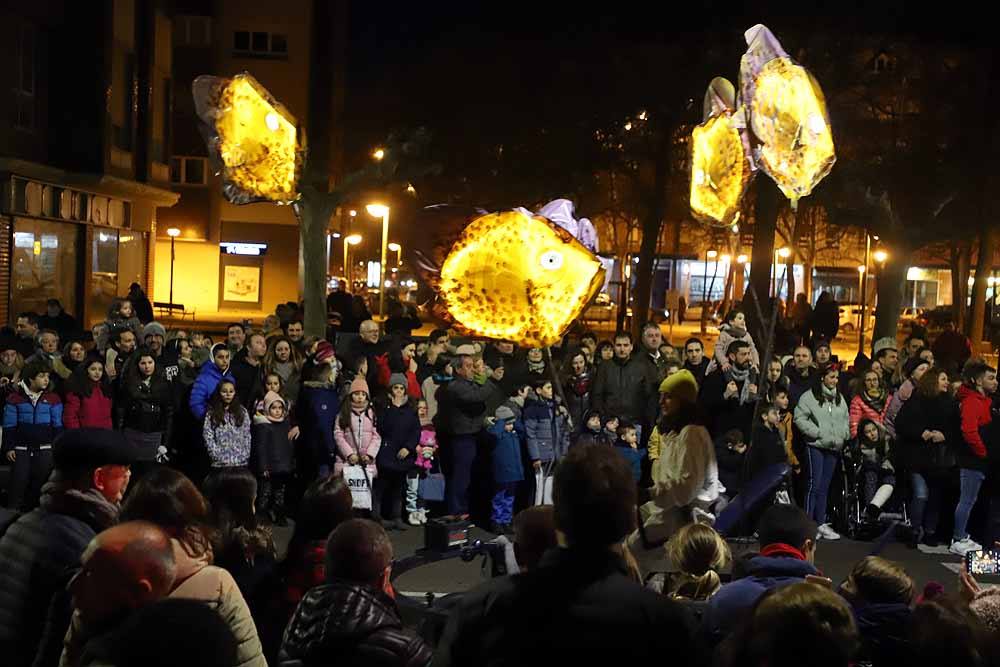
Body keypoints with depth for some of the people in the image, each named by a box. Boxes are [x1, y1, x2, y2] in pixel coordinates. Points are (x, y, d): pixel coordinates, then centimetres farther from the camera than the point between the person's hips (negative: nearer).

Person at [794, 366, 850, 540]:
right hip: (815, 446, -6)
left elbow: (846, 420, 22)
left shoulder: (840, 399, 15)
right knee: (814, 485, -9)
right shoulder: (809, 397, -5)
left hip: (834, 448, 6)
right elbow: (800, 418, -10)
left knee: (824, 487, 10)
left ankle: (821, 523, 14)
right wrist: (818, 432, -13)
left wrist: (844, 435, 5)